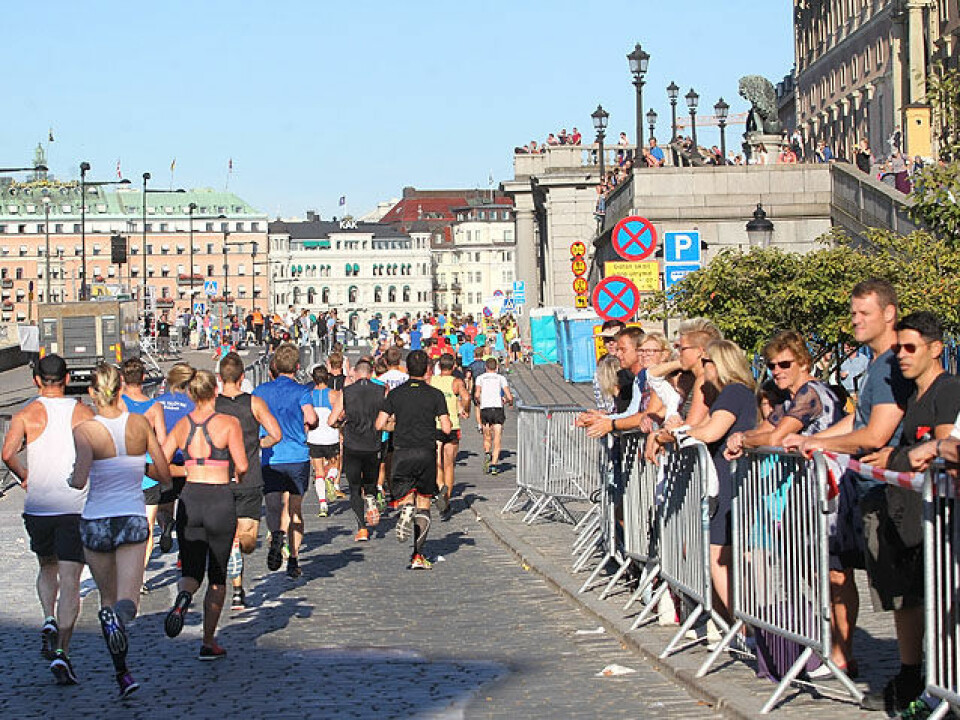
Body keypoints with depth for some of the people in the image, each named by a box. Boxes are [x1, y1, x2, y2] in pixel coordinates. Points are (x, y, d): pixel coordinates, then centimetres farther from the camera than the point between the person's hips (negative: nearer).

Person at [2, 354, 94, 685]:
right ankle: (61, 652, -11)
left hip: (37, 507, 1)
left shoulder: (27, 414, -1)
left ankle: (49, 620, 2)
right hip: (75, 507, -1)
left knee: (47, 567, 25)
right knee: (70, 581, -1)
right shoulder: (83, 413, 1)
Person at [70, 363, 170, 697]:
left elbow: (80, 479, -24)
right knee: (127, 600, -6)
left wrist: (71, 479, -1)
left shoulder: (85, 431, -11)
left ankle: (122, 671, 13)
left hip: (96, 522, 0)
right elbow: (165, 474, 5)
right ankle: (119, 617, -41)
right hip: (133, 520, 1)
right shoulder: (140, 424, -2)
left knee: (108, 598, 17)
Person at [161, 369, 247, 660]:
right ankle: (209, 642, 9)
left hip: (190, 499, 2)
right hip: (220, 500, -2)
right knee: (217, 575, 11)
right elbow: (242, 466, -10)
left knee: (191, 570, 12)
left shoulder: (182, 425, 4)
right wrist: (239, 475, 13)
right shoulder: (229, 423, -6)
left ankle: (183, 596, -24)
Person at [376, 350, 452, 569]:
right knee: (423, 504, 8)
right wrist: (447, 421, 16)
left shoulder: (395, 394, 3)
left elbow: (380, 424, -1)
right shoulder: (435, 395, -1)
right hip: (427, 452, 0)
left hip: (402, 453, 0)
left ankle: (406, 510, -28)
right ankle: (418, 556, 1)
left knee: (404, 496, 11)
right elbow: (446, 428, -6)